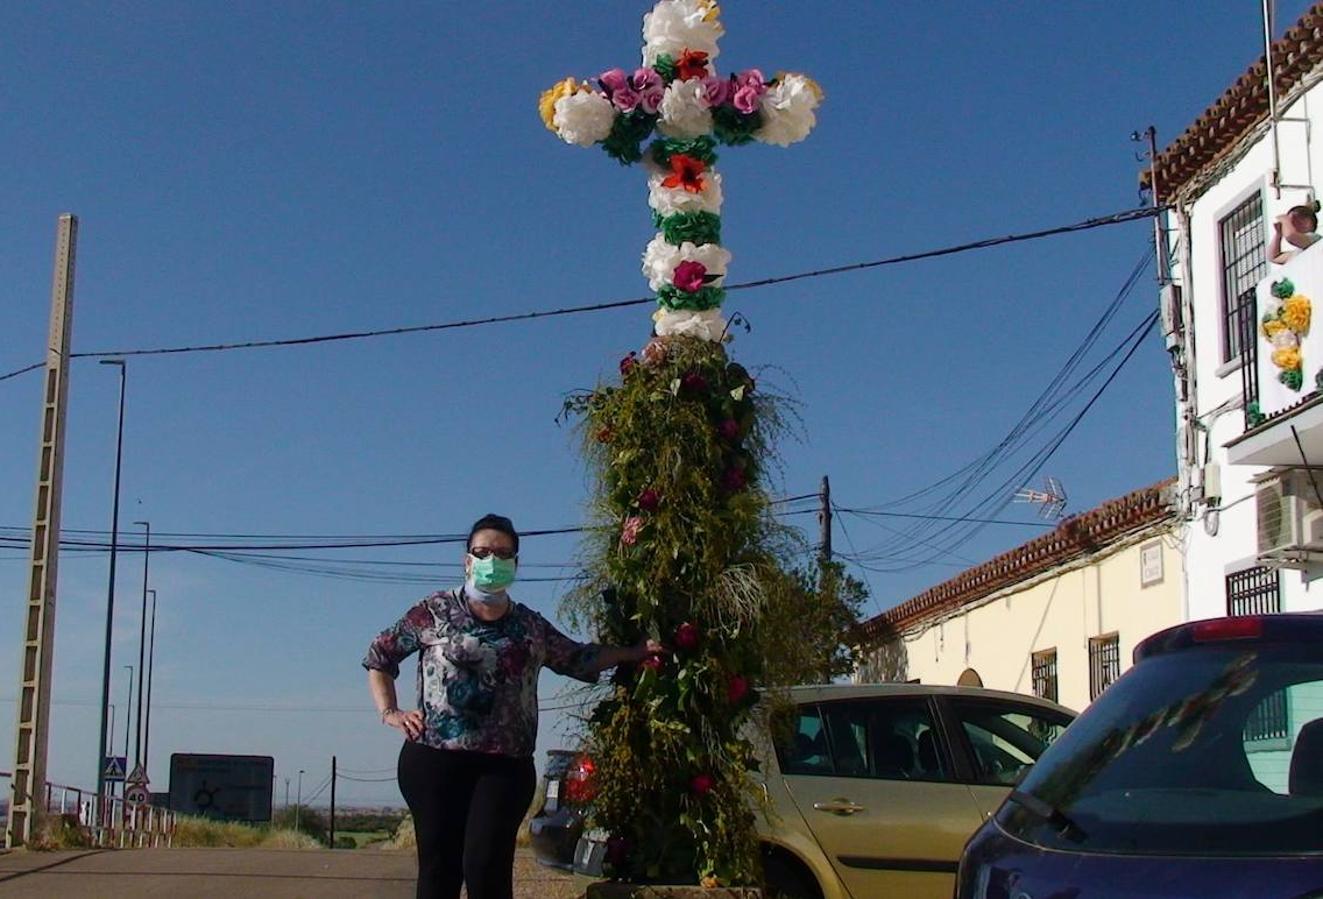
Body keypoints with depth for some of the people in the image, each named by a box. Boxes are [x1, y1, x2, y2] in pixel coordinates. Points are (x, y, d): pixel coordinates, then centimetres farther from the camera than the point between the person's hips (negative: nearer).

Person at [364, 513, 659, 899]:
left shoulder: (532, 626, 12)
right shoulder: (434, 611, 6)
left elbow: (579, 659, 24)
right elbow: (379, 656, 15)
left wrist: (636, 652, 16)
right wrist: (389, 712, 5)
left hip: (505, 766, 1)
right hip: (434, 759, -1)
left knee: (487, 867, -11)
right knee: (439, 868, -3)